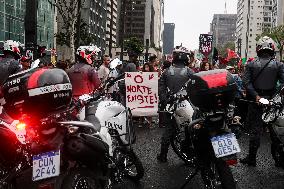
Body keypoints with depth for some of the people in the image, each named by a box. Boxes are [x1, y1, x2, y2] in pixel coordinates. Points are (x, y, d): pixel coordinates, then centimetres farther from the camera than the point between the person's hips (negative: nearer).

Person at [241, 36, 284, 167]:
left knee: (255, 129, 6)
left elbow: (246, 82, -11)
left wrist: (256, 96, -15)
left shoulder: (251, 65, -1)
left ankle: (251, 159, 11)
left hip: (255, 101, 0)